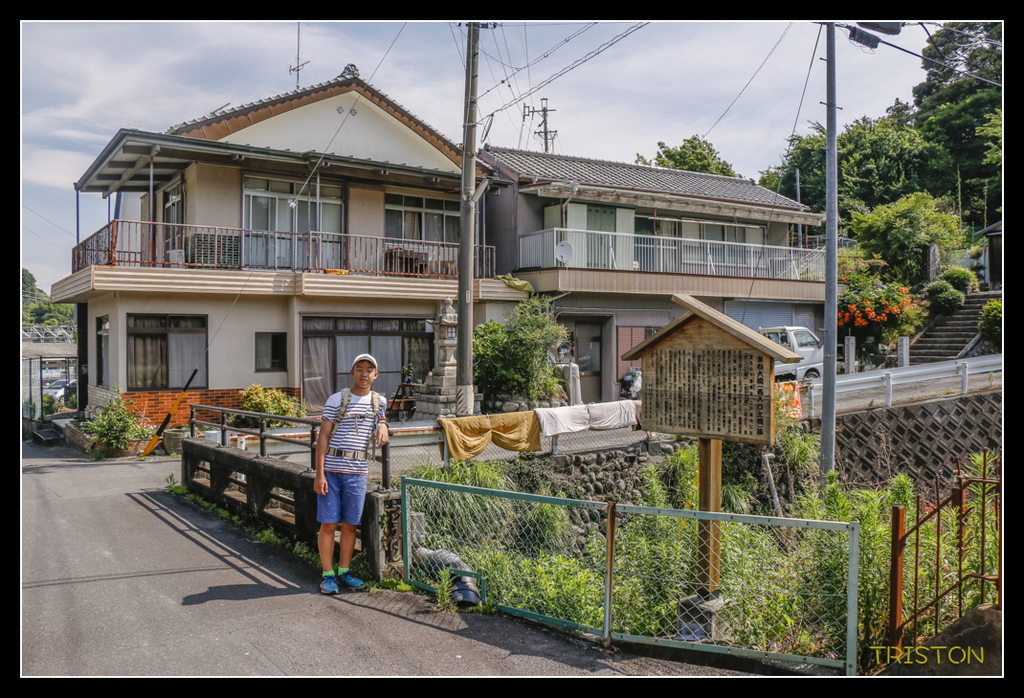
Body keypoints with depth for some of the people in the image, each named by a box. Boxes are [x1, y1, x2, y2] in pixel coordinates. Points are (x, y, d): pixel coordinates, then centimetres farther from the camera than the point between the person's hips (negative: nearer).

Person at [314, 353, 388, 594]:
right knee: (328, 524, 0)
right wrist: (319, 474, -10)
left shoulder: (379, 401, 8)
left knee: (350, 525, 8)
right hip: (331, 469, -3)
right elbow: (323, 437, -4)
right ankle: (328, 575, 11)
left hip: (357, 472, 3)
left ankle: (344, 571, 22)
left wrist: (382, 425, 5)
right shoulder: (336, 400, -2)